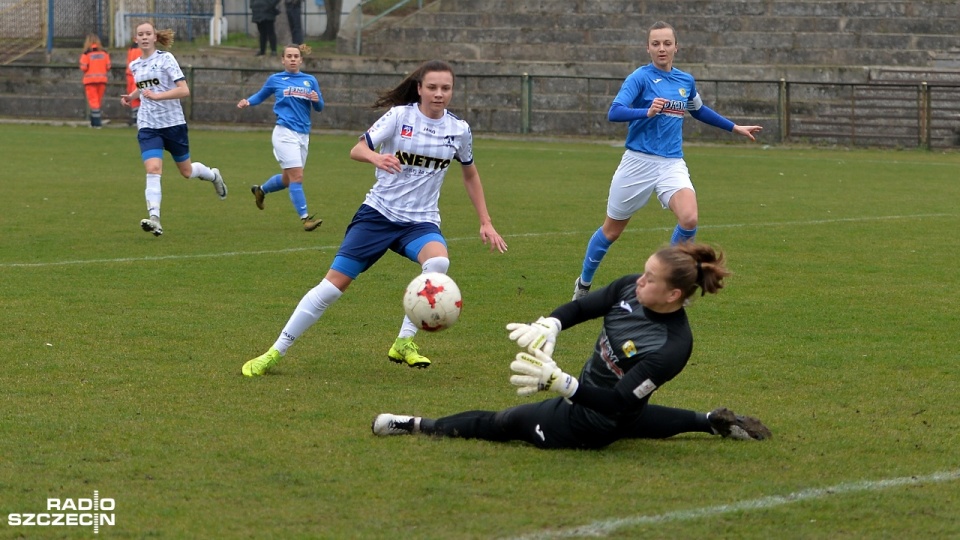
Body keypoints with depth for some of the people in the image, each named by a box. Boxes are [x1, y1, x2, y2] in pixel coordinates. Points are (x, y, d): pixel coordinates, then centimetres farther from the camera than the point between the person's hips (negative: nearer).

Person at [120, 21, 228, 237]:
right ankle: (154, 218, -26)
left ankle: (213, 175, 46)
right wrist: (132, 97, 10)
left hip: (173, 123, -3)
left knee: (186, 171, 12)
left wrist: (156, 95, -26)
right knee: (153, 169, -19)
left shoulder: (165, 58, -9)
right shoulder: (135, 65, 9)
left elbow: (184, 90, -17)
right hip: (148, 126, 3)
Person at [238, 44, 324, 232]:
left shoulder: (310, 80, 10)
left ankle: (260, 190, 43)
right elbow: (260, 96, 16)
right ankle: (305, 217, -13)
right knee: (296, 176, -15)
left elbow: (319, 108, 12)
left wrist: (316, 100, -11)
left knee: (288, 179, 15)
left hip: (303, 135, 5)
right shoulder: (275, 80, 4)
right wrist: (247, 102, -5)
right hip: (285, 132, -5)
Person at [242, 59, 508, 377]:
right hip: (378, 213, -1)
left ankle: (404, 343, -19)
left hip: (420, 220, 2)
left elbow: (470, 174, 19)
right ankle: (275, 353, 8)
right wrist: (376, 157, -36)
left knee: (438, 262, -33)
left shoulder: (459, 130, 2)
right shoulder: (400, 116, -6)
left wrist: (486, 222, 16)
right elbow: (357, 150, -13)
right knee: (334, 283, -6)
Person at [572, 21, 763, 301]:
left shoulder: (686, 81, 8)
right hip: (639, 162, -3)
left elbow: (699, 110, 29)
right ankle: (583, 284, 33)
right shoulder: (640, 77, -9)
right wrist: (647, 112, -38)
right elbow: (614, 113, -22)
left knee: (689, 219, -24)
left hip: (672, 164, 3)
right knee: (612, 230, 9)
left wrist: (734, 127, 32)